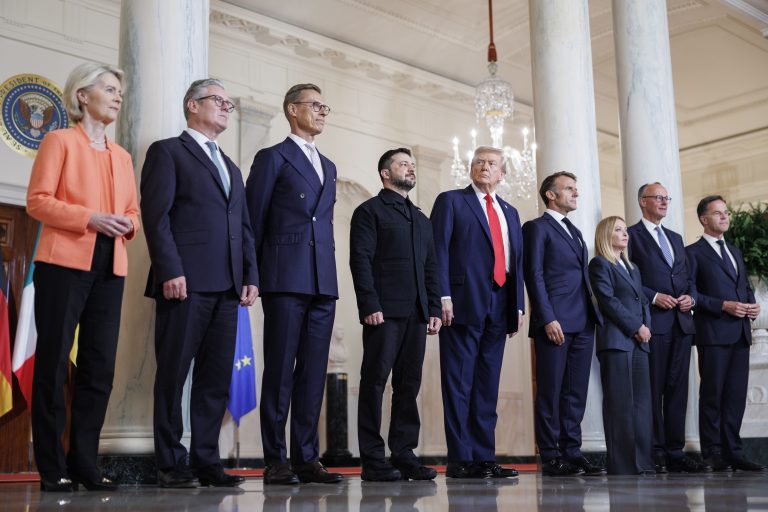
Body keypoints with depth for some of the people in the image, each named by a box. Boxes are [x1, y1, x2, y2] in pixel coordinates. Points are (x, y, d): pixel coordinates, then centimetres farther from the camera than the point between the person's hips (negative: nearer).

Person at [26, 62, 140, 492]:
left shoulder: (122, 156, 20)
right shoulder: (60, 141, 3)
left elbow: (133, 210, 20)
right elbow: (38, 200, -6)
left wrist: (129, 224, -3)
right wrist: (89, 218, -18)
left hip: (110, 269, 6)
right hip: (64, 263, -6)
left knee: (100, 367, 3)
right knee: (54, 363, -2)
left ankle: (84, 463, 11)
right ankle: (52, 467, 4)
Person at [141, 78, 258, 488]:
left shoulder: (231, 168, 26)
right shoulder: (167, 152, 5)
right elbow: (156, 216, -6)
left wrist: (250, 276, 9)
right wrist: (170, 270, -16)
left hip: (227, 286, 7)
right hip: (185, 282, -7)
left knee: (217, 378, 5)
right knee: (173, 375, -1)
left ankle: (206, 461, 10)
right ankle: (171, 464, 5)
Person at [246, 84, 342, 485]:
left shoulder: (328, 167, 22)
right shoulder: (272, 158, 4)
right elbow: (254, 221, 1)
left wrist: (327, 271, 14)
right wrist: (253, 275, -2)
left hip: (323, 283, 6)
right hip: (285, 280, -6)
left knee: (313, 373, 4)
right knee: (280, 371, -3)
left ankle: (307, 457, 8)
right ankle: (275, 460, 2)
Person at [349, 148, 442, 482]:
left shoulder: (422, 220, 24)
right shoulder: (370, 211, 4)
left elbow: (430, 268, 21)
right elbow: (361, 260, -6)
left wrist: (434, 309, 10)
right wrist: (370, 306, -15)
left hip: (416, 314, 6)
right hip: (384, 312, -6)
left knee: (409, 383, 6)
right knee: (375, 382, -4)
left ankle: (404, 455, 11)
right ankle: (373, 460, 0)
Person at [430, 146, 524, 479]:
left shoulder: (510, 212, 23)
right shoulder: (451, 201, 6)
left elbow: (517, 260, 19)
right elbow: (439, 250, -4)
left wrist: (518, 305, 10)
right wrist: (443, 297, -14)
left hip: (499, 307, 6)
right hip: (464, 303, -6)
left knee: (487, 385, 7)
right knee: (459, 383, -4)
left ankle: (484, 457, 10)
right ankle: (460, 459, -2)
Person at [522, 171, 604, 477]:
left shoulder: (575, 232, 24)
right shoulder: (537, 228, 0)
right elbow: (534, 276, -8)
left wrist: (593, 313, 12)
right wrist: (548, 319, -16)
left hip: (583, 323, 7)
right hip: (554, 322, -7)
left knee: (576, 392, 7)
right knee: (550, 392, -2)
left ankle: (572, 453, 12)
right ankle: (550, 458, 2)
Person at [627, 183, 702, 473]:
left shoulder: (676, 238, 23)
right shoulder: (631, 235, 1)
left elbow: (687, 278, 23)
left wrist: (691, 297, 3)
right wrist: (654, 297, -15)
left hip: (681, 322, 6)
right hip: (652, 322, -6)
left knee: (678, 389, 5)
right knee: (653, 391, -4)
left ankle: (675, 453, 9)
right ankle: (655, 453, 1)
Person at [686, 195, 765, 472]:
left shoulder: (735, 252, 21)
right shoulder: (693, 252, -1)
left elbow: (746, 287, 24)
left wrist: (752, 304, 3)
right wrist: (724, 306, -16)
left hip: (740, 332, 6)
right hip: (713, 333, -6)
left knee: (736, 394, 6)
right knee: (713, 394, 0)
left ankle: (733, 451, 12)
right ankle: (713, 453, 6)